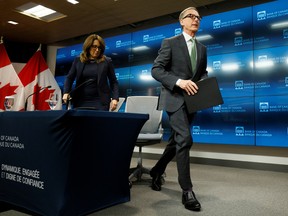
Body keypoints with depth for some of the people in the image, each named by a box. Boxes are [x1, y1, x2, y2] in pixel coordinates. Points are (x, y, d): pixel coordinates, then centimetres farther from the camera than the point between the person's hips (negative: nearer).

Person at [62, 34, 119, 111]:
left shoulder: (107, 61, 4)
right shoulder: (78, 60, 10)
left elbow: (113, 82, 5)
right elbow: (69, 78, 13)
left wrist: (115, 98, -8)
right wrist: (66, 92, -3)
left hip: (100, 102, -2)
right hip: (81, 101, 2)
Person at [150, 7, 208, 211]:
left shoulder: (202, 48, 16)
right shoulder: (170, 43, -1)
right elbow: (156, 70, -9)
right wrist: (178, 81, -24)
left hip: (191, 101, 6)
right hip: (175, 98, -6)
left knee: (176, 141, 12)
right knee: (185, 139, -18)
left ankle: (157, 171, 34)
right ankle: (187, 190, -7)